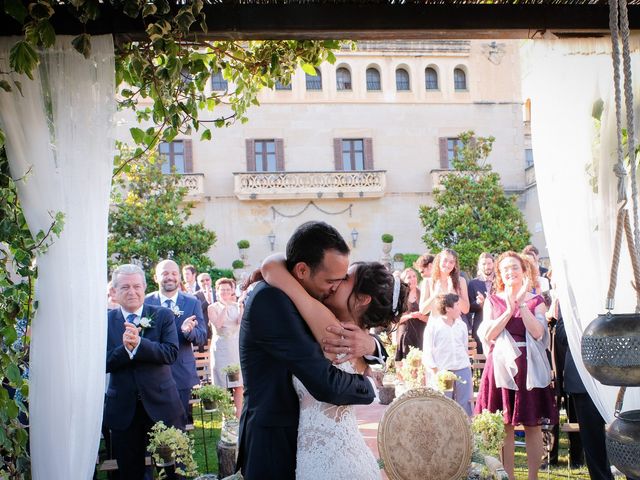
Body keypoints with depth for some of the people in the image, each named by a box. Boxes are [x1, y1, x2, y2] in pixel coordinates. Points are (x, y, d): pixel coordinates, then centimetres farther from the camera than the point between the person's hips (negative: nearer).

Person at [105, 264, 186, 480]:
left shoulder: (163, 316, -1)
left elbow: (171, 353, -14)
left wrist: (138, 343, -26)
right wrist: (124, 348, -25)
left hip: (161, 405, -1)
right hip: (123, 410, 1)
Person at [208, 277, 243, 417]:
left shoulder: (236, 306, 10)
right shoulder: (213, 307, 3)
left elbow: (241, 321, -7)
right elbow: (218, 324, -13)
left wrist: (241, 307, -18)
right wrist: (225, 306, -15)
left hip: (236, 345, 2)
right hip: (221, 347, -2)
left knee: (239, 384, -2)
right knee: (222, 384, -2)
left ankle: (239, 413, 4)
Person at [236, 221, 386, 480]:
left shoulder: (312, 297, 2)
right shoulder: (269, 298, -24)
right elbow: (326, 385, -28)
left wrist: (369, 344, -16)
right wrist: (369, 387, -9)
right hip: (274, 441, -8)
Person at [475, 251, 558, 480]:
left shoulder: (536, 301, 7)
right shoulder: (492, 301, 8)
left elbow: (537, 333, -8)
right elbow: (488, 335, -5)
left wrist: (521, 304, -12)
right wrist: (509, 310, -12)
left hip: (529, 366, 0)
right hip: (501, 365, 0)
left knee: (533, 424, 2)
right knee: (504, 425, 3)